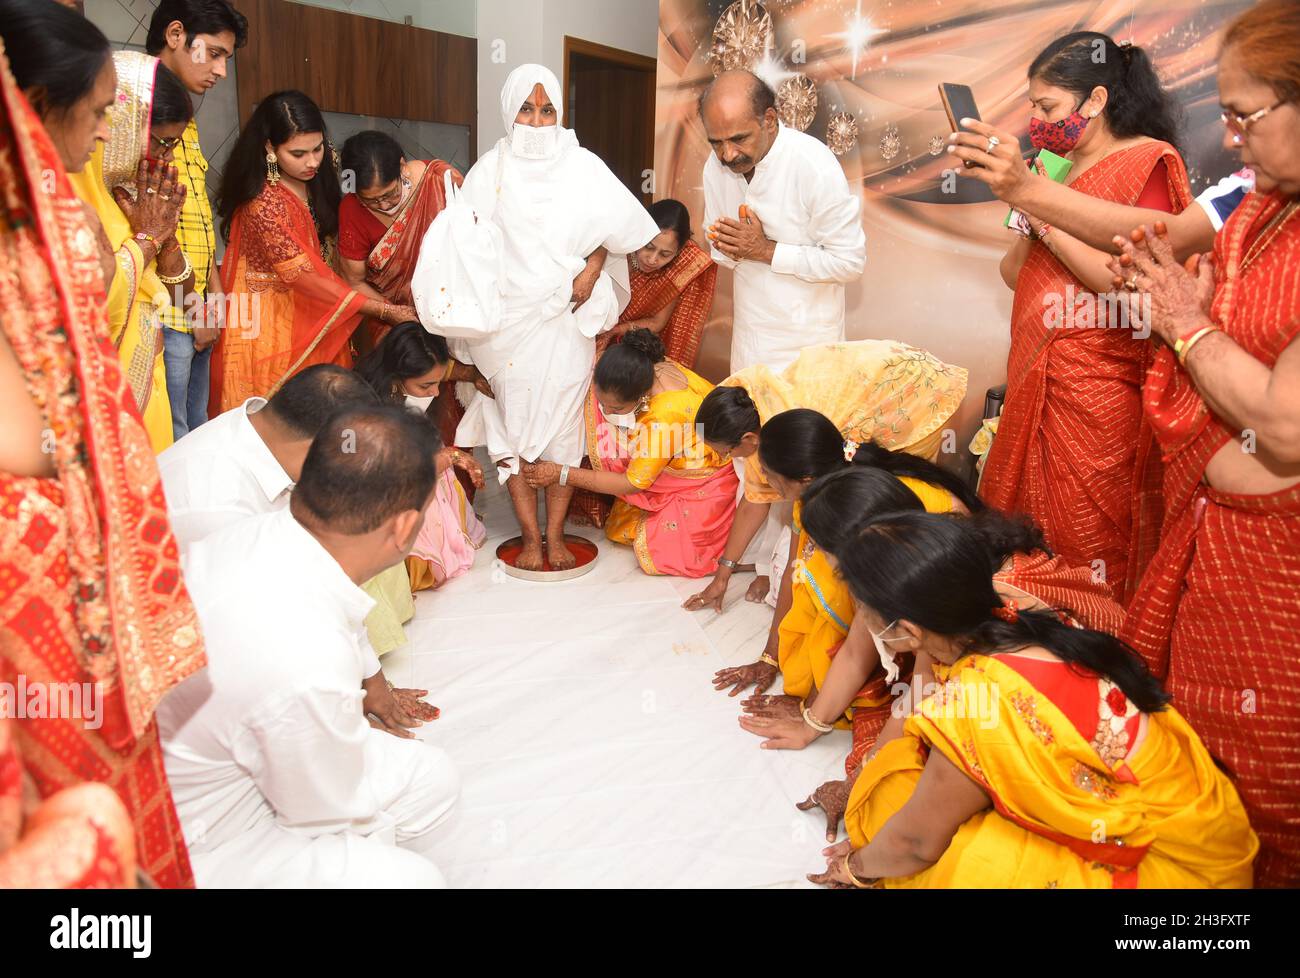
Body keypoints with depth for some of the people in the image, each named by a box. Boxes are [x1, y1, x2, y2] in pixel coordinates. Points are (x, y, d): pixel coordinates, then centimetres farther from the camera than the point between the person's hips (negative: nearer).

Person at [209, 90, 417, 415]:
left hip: (314, 314, 7)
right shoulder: (264, 203, -24)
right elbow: (302, 276, -24)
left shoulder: (316, 182, -1)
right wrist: (385, 311, -25)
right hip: (269, 321, -7)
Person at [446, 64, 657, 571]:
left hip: (566, 319, 0)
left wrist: (593, 268, -3)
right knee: (513, 424, 0)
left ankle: (555, 535, 11)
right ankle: (530, 536, 10)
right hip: (507, 319, 0)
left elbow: (619, 225, 11)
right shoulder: (491, 169, 4)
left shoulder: (582, 165, 5)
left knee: (563, 421, 1)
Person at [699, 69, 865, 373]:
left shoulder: (815, 165, -22)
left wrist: (766, 251, -23)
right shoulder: (716, 166, -4)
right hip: (748, 335, 5)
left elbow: (850, 262, -19)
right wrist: (732, 247, -15)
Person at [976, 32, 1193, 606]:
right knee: (1026, 523, 12)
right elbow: (1014, 274, 14)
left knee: (1086, 544, 1)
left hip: (1099, 388, -7)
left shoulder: (1147, 163, -7)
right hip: (1038, 377, 7)